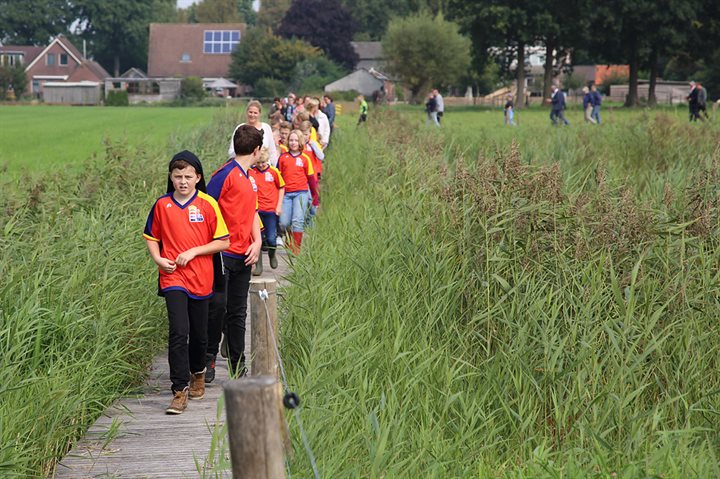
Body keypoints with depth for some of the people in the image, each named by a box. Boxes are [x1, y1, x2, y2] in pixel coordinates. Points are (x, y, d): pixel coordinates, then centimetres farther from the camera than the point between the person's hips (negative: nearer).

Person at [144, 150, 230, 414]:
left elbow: (223, 242, -2)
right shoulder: (162, 205, 2)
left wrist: (193, 251, -12)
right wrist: (158, 259, -3)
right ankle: (180, 390, -10)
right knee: (178, 332, -14)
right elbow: (152, 237, 15)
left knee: (199, 335, 13)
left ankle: (197, 373, 41)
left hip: (200, 279, 1)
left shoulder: (208, 204, -3)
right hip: (173, 277, -1)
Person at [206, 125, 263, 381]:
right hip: (223, 254, -8)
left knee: (238, 312, 12)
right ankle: (208, 359, 9)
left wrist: (257, 241, 4)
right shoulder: (226, 174, -12)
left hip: (243, 256, 8)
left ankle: (238, 366, 19)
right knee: (217, 307, -5)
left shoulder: (249, 178, 15)